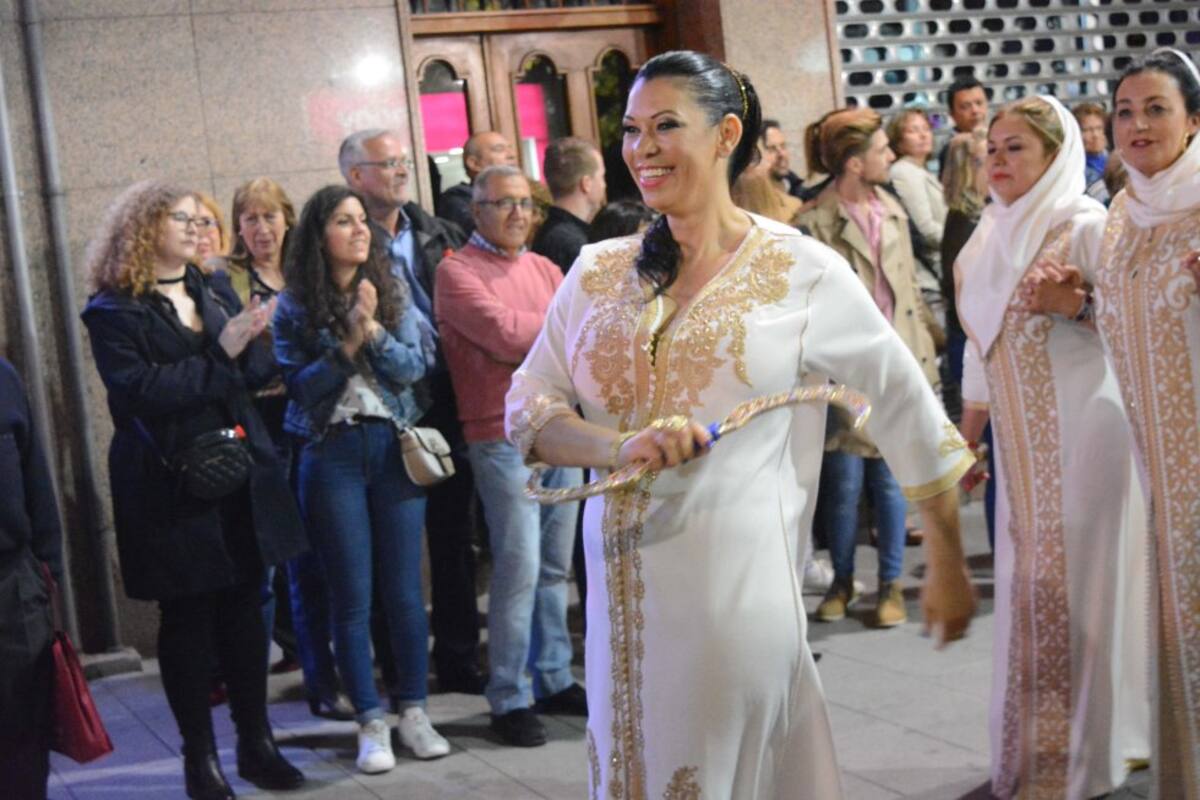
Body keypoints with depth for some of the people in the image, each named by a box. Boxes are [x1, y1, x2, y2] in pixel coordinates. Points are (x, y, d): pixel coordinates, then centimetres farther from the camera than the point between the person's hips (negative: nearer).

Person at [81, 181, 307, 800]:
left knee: (244, 610, 9)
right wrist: (221, 354, -17)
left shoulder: (207, 292, 13)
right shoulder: (114, 310, -5)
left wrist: (246, 345, -5)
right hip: (172, 486, -5)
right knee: (187, 619, 4)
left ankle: (256, 743, 21)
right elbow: (139, 390, -18)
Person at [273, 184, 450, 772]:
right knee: (352, 597, 4)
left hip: (395, 448, 2)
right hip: (331, 456, -1)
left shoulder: (393, 293, 4)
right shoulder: (294, 308, 0)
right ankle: (371, 723, 13)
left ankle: (413, 712, 19)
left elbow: (415, 367, -4)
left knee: (404, 590, 5)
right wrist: (348, 342, -17)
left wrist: (372, 328, -17)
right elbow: (300, 386, -8)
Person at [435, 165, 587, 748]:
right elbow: (505, 333, -16)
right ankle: (509, 699, 2)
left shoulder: (543, 268, 16)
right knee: (519, 568, -7)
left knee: (554, 567, 11)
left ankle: (554, 679, 22)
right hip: (504, 437, -6)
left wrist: (528, 339, -11)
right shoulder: (457, 271, -4)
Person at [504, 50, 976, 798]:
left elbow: (909, 411, 3)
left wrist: (948, 566, 8)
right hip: (622, 585, 4)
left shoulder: (803, 271, -4)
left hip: (738, 582, -3)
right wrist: (623, 446, -17)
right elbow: (529, 409, 3)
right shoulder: (599, 271, 6)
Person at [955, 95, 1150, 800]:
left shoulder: (1087, 226, -7)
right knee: (1029, 588, 9)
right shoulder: (994, 236, 13)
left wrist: (1076, 305, -24)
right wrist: (966, 437, 18)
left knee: (1076, 583, -3)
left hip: (1081, 435, -6)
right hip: (1022, 444, 6)